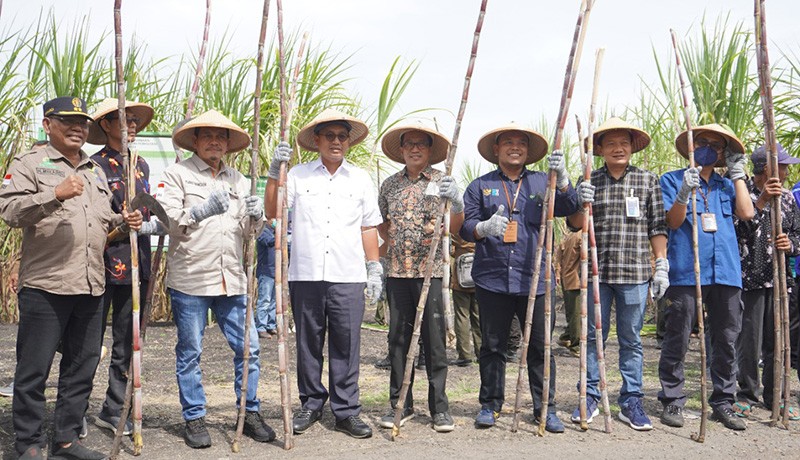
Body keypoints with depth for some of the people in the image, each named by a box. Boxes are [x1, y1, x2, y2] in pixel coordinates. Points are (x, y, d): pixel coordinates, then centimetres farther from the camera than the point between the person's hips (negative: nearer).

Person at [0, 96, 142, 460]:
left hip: (91, 287, 6)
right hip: (45, 285, -6)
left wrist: (123, 221, 9)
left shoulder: (95, 171, 21)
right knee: (34, 369, 0)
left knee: (82, 367, 11)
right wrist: (55, 194, -24)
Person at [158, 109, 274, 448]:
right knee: (190, 353, 5)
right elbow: (166, 219, -10)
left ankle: (250, 413, 19)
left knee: (248, 348, 5)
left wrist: (255, 216, -6)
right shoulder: (177, 174, 2)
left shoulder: (238, 180, 17)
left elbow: (250, 230, 16)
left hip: (231, 280, 4)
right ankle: (194, 419, 18)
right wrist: (202, 211, -25)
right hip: (189, 279, -4)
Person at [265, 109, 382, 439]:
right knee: (308, 343, 8)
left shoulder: (360, 179, 13)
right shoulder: (299, 174, 8)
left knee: (346, 345, 1)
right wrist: (275, 171, -9)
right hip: (305, 275, 0)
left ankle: (346, 411, 10)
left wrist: (374, 269, 8)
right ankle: (311, 403, 23)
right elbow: (272, 211, -1)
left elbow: (369, 228, 14)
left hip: (348, 276, 0)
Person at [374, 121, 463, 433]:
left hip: (431, 270, -3)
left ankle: (439, 407, 9)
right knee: (398, 339, 7)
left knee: (434, 340, 0)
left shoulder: (442, 181, 4)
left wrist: (457, 202, -21)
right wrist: (392, 245, 11)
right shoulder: (390, 185, 12)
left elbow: (455, 228, -3)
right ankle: (400, 405, 17)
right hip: (397, 271, 3)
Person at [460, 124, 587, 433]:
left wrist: (562, 178, -18)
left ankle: (546, 408, 16)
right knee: (492, 346, 9)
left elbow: (569, 209, -2)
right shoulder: (480, 186, 11)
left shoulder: (542, 183, 11)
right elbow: (465, 227, 3)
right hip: (492, 280, 0)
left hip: (534, 280, 0)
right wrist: (484, 227, -19)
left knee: (540, 347, 4)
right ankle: (490, 405, 22)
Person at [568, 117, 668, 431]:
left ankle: (631, 402, 17)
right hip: (596, 271, 1)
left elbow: (657, 226, 7)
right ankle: (590, 398, 19)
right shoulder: (589, 181, 7)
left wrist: (661, 265, 1)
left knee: (631, 340, 7)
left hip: (635, 273, 0)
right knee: (593, 336, 8)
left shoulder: (648, 180, 7)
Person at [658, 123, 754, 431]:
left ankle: (722, 403, 18)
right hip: (685, 271, -4)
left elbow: (747, 213, 3)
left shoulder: (727, 185, 19)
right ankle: (672, 402, 8)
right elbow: (673, 221, -3)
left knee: (726, 340, 8)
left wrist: (737, 175, 8)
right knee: (677, 340, -2)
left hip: (726, 272, 4)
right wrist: (684, 193, -19)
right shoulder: (672, 180, 8)